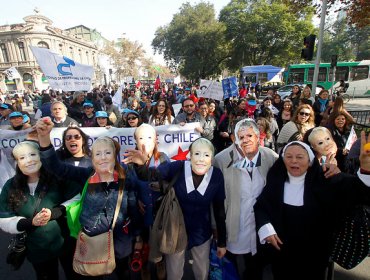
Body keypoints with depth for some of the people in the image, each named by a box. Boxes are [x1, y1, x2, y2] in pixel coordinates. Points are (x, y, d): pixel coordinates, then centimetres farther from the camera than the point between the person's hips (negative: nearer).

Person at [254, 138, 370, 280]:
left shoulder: (323, 179, -11)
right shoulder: (276, 179, -8)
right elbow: (260, 206, -1)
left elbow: (356, 189, -25)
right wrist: (266, 229, -16)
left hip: (313, 252, -1)